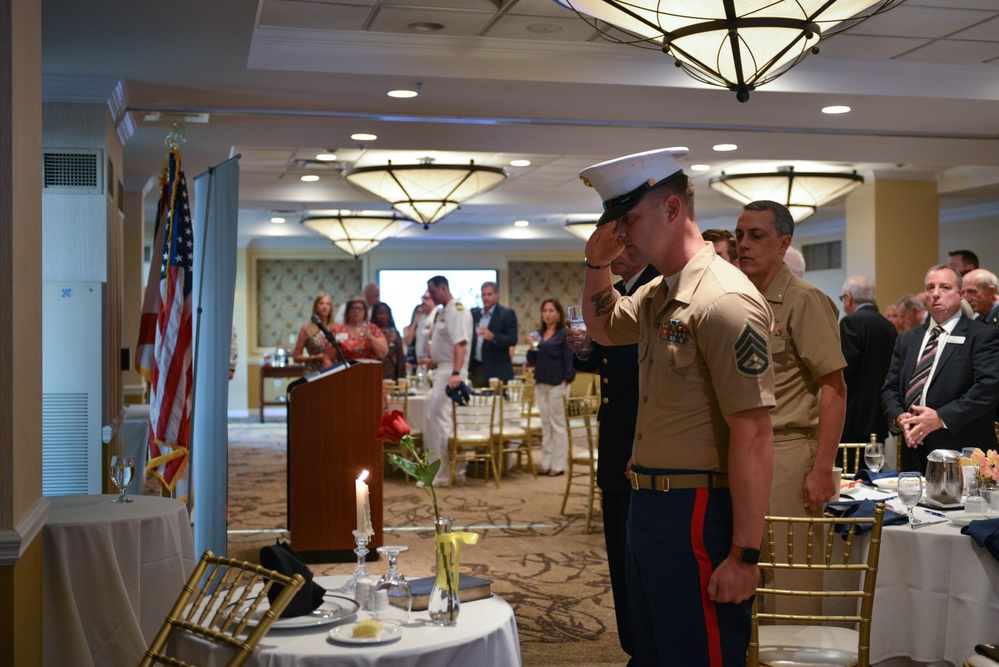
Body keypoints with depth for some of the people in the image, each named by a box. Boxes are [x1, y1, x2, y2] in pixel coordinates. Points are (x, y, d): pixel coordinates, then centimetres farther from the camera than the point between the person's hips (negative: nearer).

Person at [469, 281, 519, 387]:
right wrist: (468, 366, 11)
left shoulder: (507, 314, -3)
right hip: (477, 369, 5)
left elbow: (513, 339, -11)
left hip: (497, 371, -5)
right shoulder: (474, 313, 13)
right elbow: (470, 339, 17)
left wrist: (493, 337, -27)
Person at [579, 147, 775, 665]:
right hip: (649, 505, 9)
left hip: (698, 513, -9)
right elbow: (602, 328, 31)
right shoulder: (657, 295, 10)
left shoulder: (723, 300, -19)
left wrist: (744, 556, -22)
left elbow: (753, 439, -22)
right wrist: (596, 264, 11)